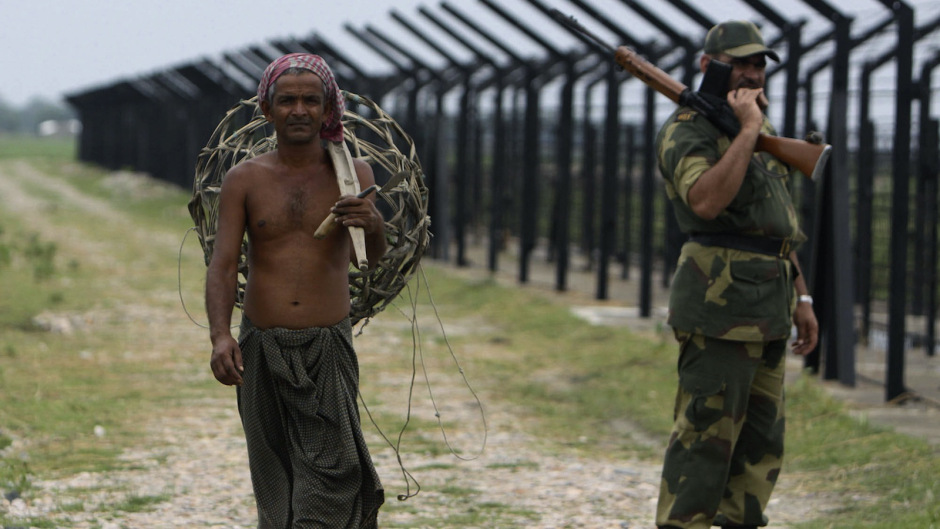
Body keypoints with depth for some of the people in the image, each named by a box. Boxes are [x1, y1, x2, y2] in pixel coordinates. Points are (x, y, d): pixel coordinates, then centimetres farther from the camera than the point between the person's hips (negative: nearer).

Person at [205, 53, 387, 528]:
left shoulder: (351, 174, 3)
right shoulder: (244, 180, 4)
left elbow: (371, 257, -6)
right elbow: (222, 265, -2)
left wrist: (373, 225, -31)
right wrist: (220, 336, -19)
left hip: (329, 350, -1)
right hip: (262, 348, 1)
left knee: (330, 473, -13)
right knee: (274, 480, 5)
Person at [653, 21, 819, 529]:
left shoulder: (763, 133, 21)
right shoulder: (687, 129, -7)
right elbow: (706, 200, -26)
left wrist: (801, 298, 20)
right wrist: (748, 129, -21)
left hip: (768, 313, 9)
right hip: (720, 302, -9)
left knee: (762, 441, 11)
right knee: (705, 435, -9)